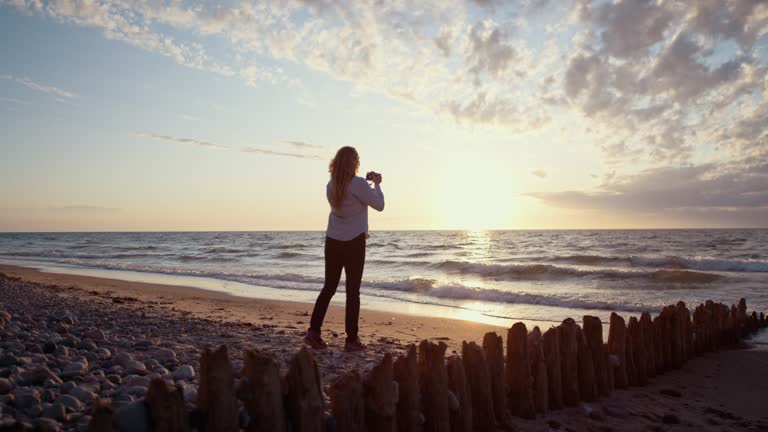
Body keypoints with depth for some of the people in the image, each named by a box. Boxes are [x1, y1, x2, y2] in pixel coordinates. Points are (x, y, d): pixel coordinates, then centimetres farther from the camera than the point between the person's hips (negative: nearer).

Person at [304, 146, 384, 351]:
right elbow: (379, 205, -5)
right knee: (353, 291, 2)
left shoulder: (331, 186, 6)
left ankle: (314, 331, 9)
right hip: (354, 243, -5)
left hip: (332, 242, 6)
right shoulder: (359, 184, -13)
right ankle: (351, 339, 7)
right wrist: (377, 184, 9)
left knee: (328, 287, 13)